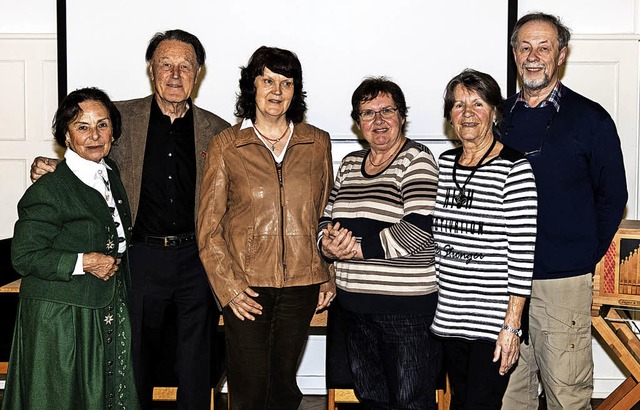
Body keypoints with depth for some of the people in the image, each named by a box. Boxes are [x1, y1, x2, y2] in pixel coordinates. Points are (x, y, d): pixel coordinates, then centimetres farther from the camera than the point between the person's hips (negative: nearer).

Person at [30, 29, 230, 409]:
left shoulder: (217, 130, 3)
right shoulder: (122, 118, 1)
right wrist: (47, 168, -11)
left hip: (197, 260, 0)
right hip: (142, 259, 0)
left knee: (196, 365, 10)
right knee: (138, 357, 13)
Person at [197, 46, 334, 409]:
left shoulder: (318, 143, 6)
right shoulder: (225, 146, 0)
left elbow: (326, 216, 12)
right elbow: (208, 228, 1)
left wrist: (328, 277, 6)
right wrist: (228, 285, -7)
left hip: (301, 285, 2)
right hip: (247, 287, -2)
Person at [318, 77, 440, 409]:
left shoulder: (416, 160, -8)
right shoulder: (349, 164, 12)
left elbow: (420, 229, -20)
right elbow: (327, 217, 16)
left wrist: (359, 248, -17)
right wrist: (328, 244, -7)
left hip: (407, 306, -6)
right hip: (355, 304, 7)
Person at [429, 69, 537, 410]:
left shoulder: (514, 168, -11)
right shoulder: (444, 164, 8)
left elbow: (522, 254, -13)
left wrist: (512, 324, -15)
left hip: (493, 321, -6)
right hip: (448, 316, 6)